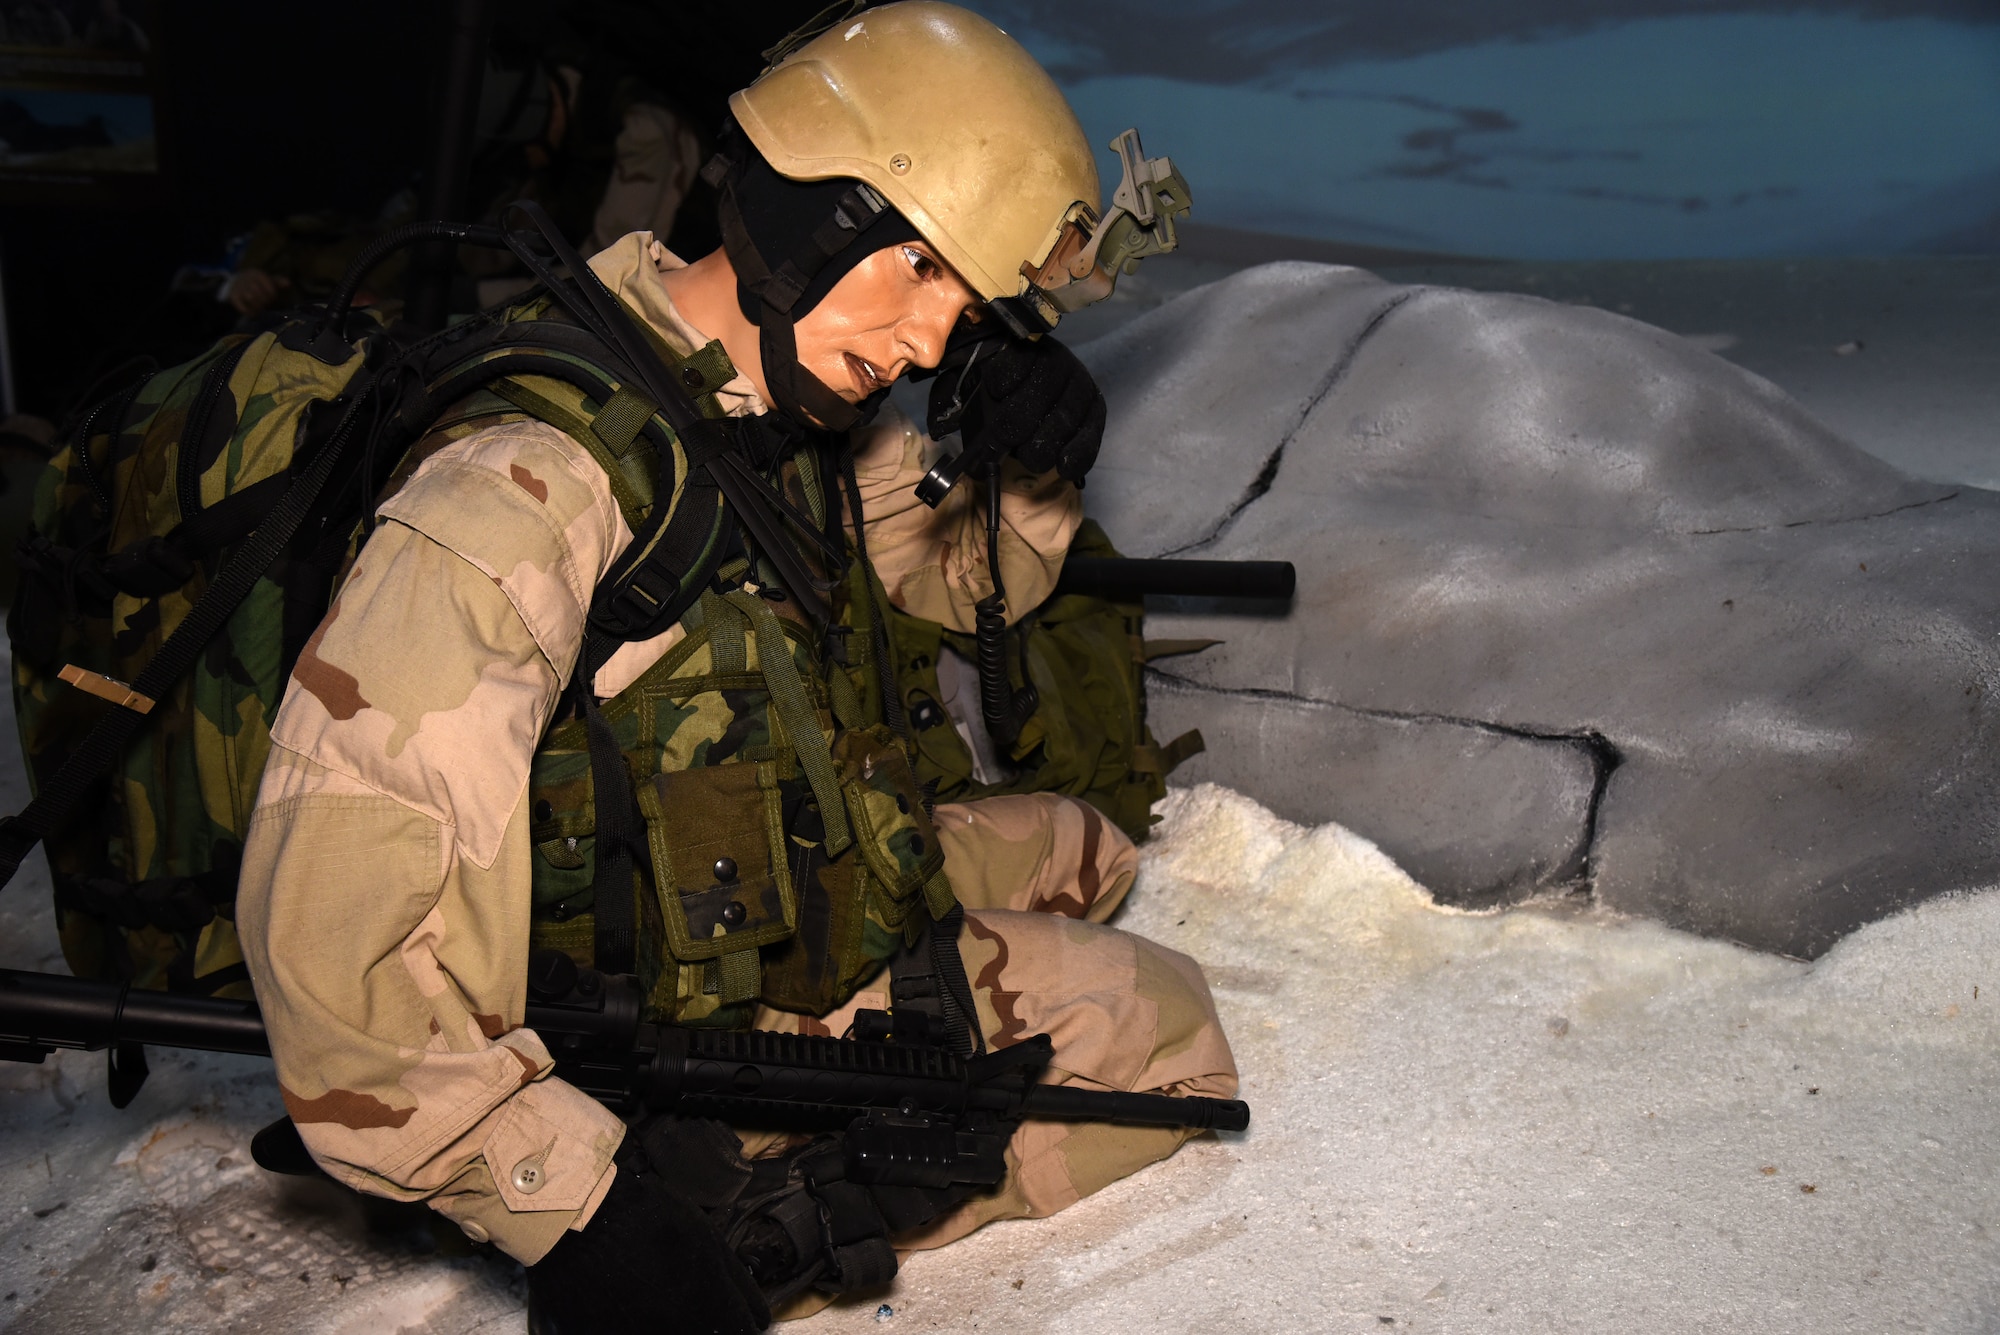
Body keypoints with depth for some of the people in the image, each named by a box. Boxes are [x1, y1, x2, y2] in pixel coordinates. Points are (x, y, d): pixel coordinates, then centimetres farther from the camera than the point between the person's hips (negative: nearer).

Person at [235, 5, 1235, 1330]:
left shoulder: (797, 414, -3)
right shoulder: (538, 482, -30)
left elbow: (963, 578, 16)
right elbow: (333, 911, -35)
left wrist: (1036, 483, -7)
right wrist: (578, 1207, -31)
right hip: (667, 1015, -8)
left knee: (1081, 846, 22)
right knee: (1164, 1029, -1)